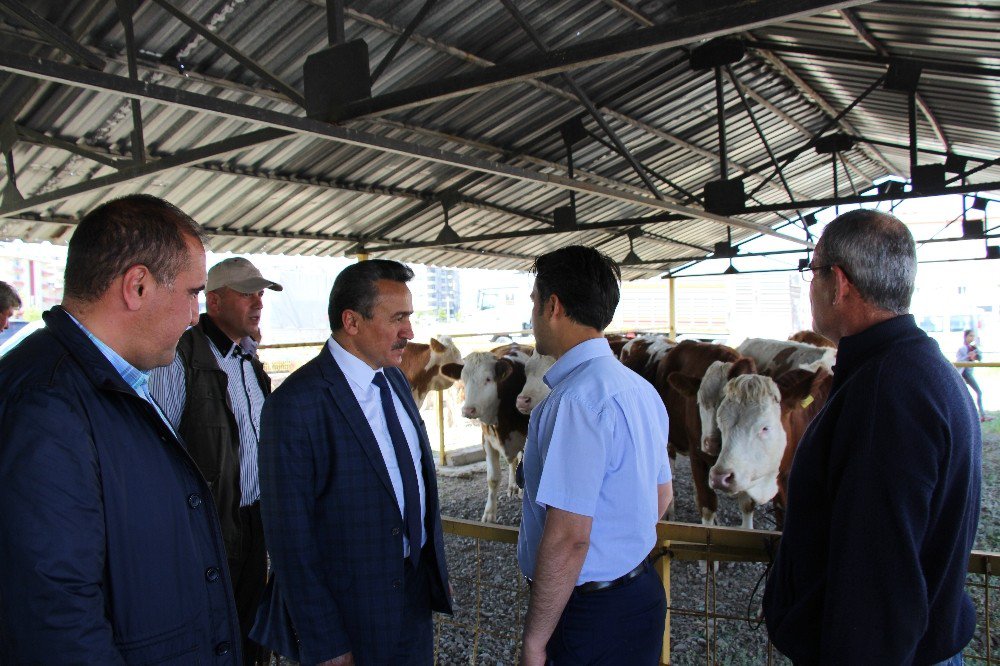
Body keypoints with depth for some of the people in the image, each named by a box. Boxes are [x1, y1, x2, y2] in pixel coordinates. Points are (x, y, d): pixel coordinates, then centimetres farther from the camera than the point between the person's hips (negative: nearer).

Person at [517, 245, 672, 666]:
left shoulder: (577, 400, -24)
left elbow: (568, 538, -26)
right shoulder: (640, 388, 5)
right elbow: (662, 494, 15)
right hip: (641, 590, 9)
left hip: (591, 615, -8)